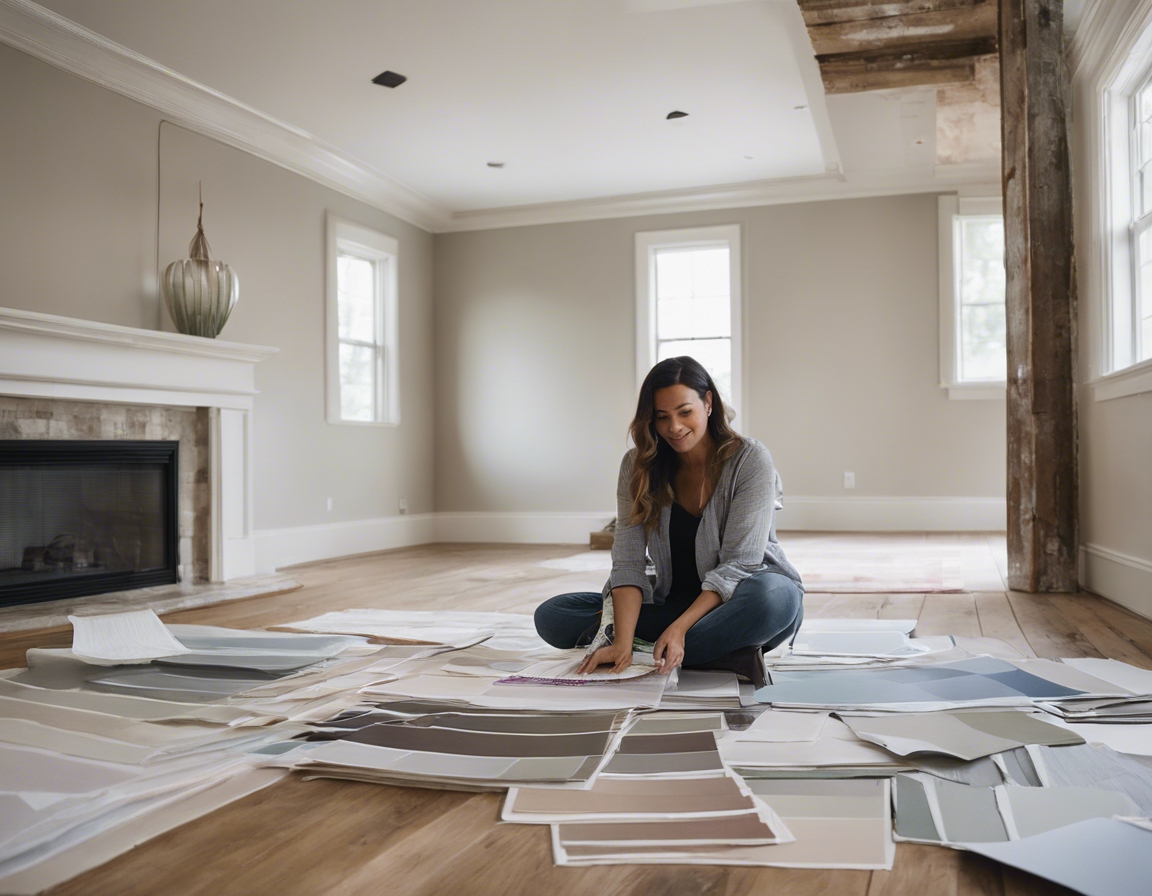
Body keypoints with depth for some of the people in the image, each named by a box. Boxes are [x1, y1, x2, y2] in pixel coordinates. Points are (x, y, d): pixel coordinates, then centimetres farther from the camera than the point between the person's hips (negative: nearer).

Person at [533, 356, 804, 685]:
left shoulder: (750, 460, -14)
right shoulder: (638, 466, -4)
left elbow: (737, 565, -19)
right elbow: (629, 562, -13)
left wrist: (679, 628, -32)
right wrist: (623, 644, -28)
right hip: (673, 601, 5)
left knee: (775, 597, -41)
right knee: (551, 615, -13)